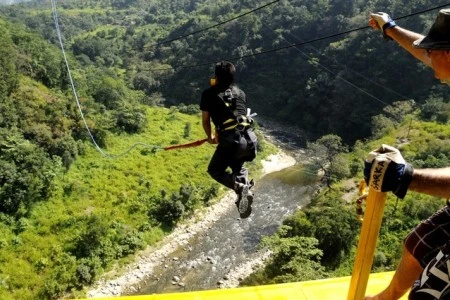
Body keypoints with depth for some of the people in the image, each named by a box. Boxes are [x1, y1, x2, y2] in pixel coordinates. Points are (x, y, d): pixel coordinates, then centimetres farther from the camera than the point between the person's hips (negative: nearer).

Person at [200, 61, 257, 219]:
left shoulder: (209, 93, 6)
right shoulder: (240, 93, 19)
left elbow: (205, 120, 11)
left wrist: (210, 137, 31)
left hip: (230, 141, -5)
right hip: (250, 139, 5)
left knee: (214, 170, 17)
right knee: (237, 165, 32)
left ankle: (239, 187, -9)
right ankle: (245, 183, 2)